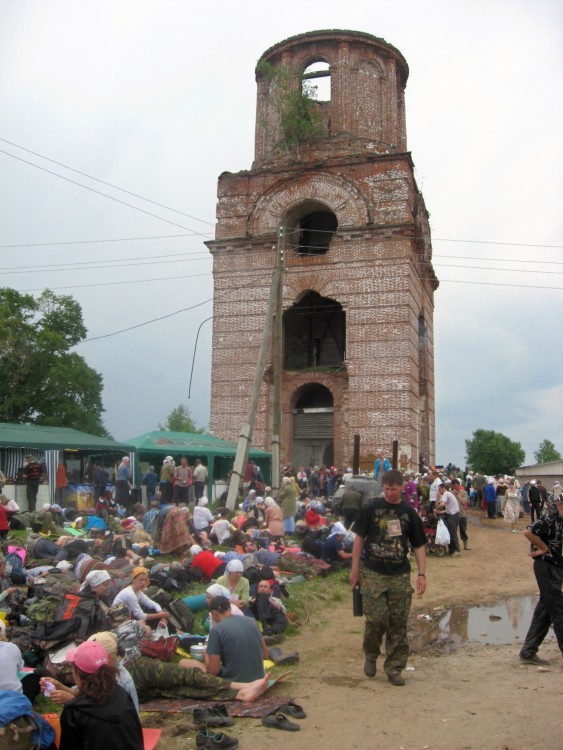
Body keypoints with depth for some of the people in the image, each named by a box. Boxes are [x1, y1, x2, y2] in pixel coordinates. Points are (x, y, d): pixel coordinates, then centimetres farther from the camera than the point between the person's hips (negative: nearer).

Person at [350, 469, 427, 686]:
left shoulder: (409, 513, 6)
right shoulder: (372, 508, 0)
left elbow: (419, 545, 10)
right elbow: (359, 537, 4)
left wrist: (422, 574, 2)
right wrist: (355, 568, 1)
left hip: (400, 575, 2)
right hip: (373, 573, -2)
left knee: (399, 623, 4)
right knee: (376, 619, -7)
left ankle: (394, 668, 17)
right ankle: (371, 656, 21)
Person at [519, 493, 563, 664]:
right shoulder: (549, 520, -15)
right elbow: (528, 532, -26)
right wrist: (545, 548, -14)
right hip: (546, 567, -8)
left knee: (545, 609, 10)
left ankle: (528, 651, 16)